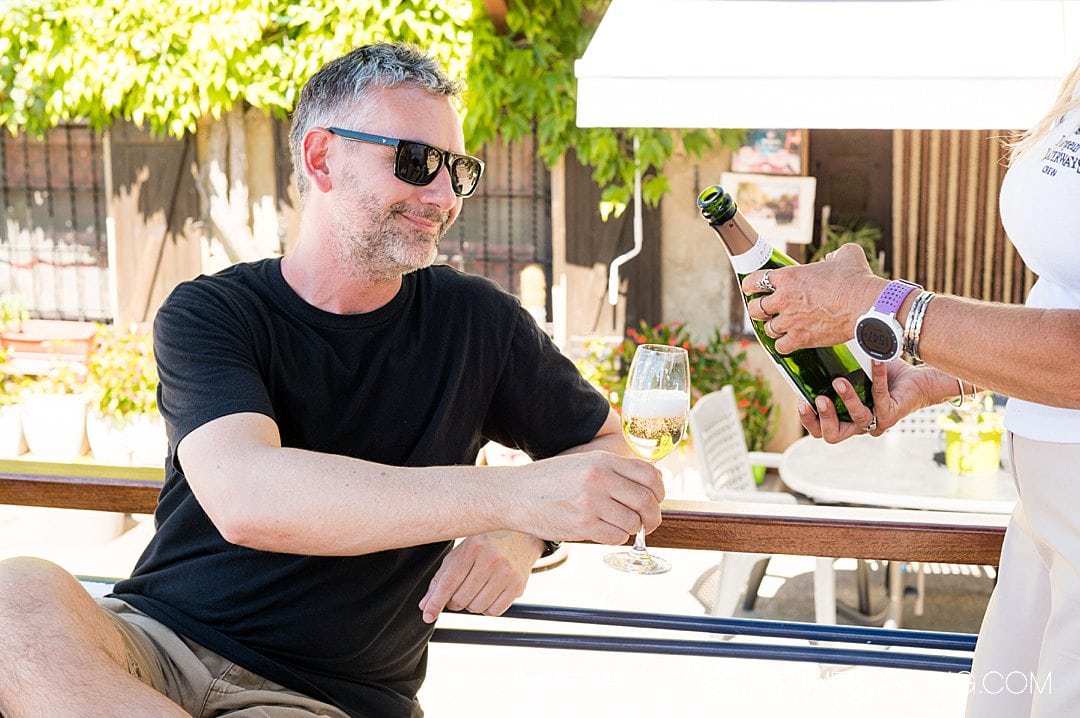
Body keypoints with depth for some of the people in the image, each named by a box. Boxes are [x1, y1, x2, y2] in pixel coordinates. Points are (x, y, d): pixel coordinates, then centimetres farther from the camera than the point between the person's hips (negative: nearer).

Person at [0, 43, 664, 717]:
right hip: (153, 642, 2)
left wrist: (522, 535, -11)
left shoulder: (478, 320, 3)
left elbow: (605, 445, 13)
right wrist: (513, 495, -29)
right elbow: (243, 496, -23)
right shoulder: (208, 315, -4)